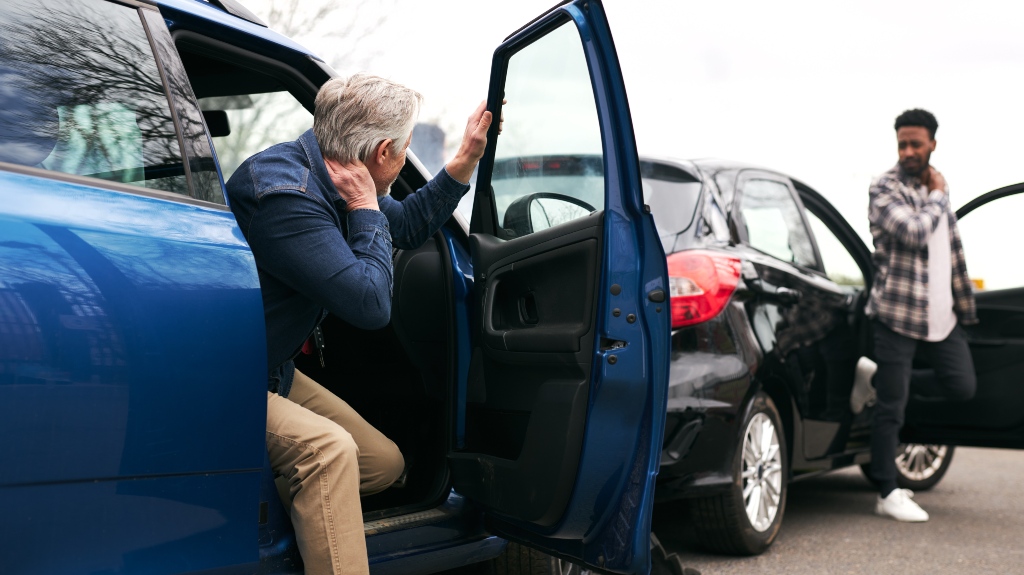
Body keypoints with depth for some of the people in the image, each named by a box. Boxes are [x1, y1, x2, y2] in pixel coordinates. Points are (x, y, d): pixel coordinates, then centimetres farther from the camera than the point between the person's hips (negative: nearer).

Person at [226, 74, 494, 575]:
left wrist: (466, 158, 13)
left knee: (385, 463, 4)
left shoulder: (329, 177, 1)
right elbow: (371, 304, -29)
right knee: (327, 449, -33)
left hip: (272, 369, 10)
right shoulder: (286, 197, -29)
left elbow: (408, 226, 18)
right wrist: (366, 210, -19)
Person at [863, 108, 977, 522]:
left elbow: (952, 250, 21)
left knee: (962, 386, 3)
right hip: (898, 310, -7)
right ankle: (888, 495, 5)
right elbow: (913, 232, -24)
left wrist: (964, 303, 21)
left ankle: (890, 381, 23)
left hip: (940, 312, 7)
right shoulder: (885, 188, -8)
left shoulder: (937, 188, 15)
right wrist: (938, 196, -8)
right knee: (890, 407, -4)